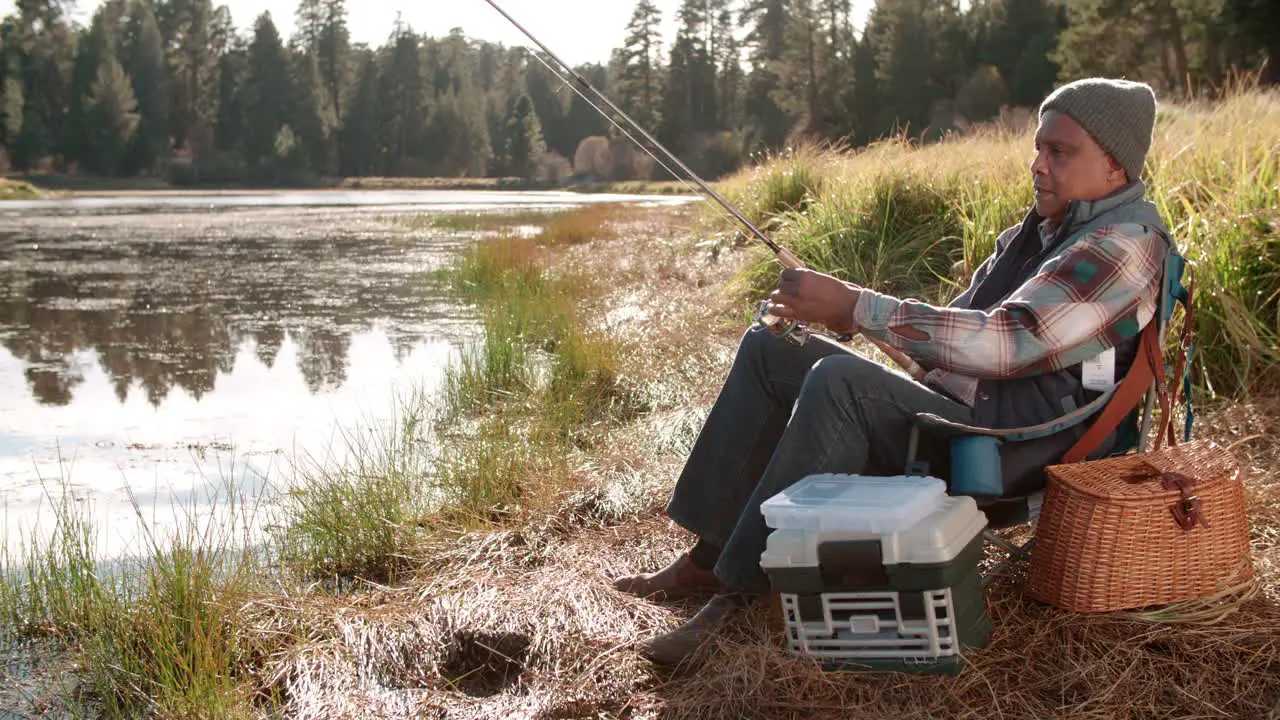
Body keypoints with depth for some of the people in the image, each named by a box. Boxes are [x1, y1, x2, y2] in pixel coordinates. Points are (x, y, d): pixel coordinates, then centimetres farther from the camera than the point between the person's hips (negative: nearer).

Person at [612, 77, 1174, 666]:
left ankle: (741, 589, -28)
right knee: (768, 349, 6)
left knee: (838, 380, -33)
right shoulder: (1041, 229, 17)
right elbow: (961, 325, 18)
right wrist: (847, 311, 1)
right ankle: (710, 555, -2)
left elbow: (1005, 342, -25)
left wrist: (856, 308, -25)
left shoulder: (1125, 243, -14)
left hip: (1018, 451, -10)